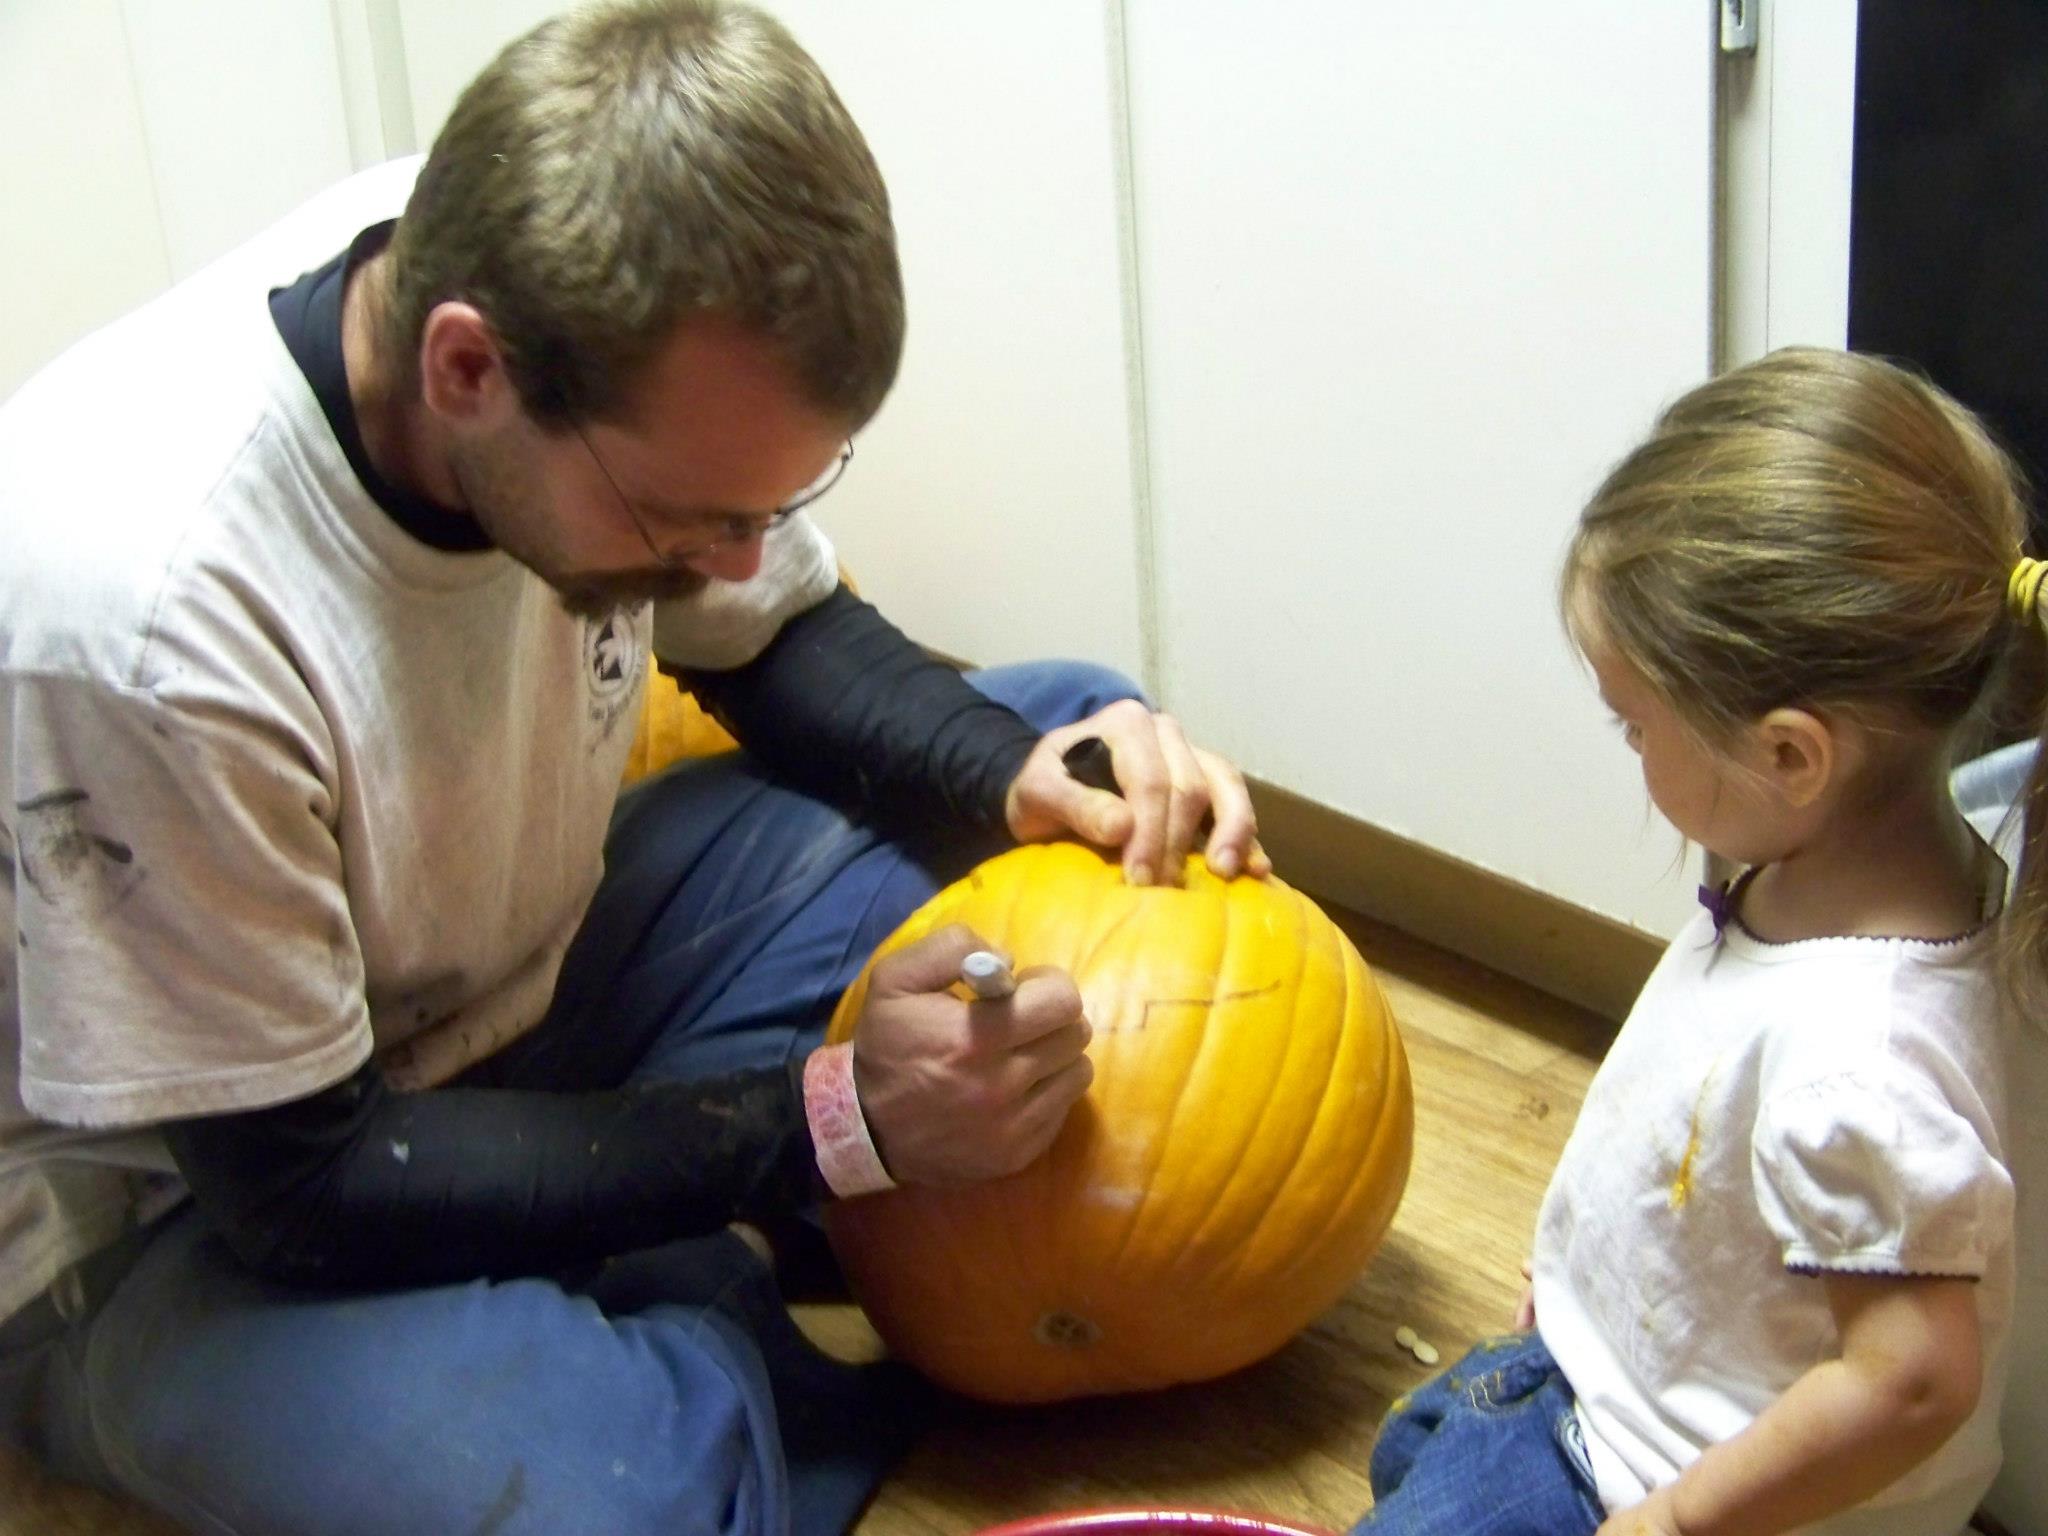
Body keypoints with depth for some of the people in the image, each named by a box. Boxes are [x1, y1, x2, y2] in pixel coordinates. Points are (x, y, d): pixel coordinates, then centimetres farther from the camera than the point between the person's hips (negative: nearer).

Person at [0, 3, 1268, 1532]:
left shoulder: (631, 338, -17)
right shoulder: (140, 606, -36)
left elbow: (782, 638, 4)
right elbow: (306, 1180, -25)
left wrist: (1020, 773, -16)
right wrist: (832, 1122, -27)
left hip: (513, 982, 7)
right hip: (180, 1201, -7)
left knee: (1071, 732, 0)